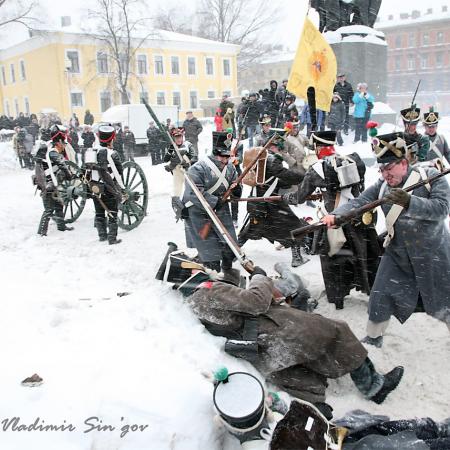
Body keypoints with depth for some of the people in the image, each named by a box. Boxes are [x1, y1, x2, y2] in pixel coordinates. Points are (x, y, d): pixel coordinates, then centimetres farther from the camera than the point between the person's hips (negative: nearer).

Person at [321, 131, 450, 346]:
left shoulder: (430, 177, -14)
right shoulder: (382, 186, -5)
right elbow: (357, 203, -16)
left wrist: (409, 202, -39)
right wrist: (335, 215, -34)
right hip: (397, 254, 3)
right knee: (380, 300, 4)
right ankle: (373, 338, 26)